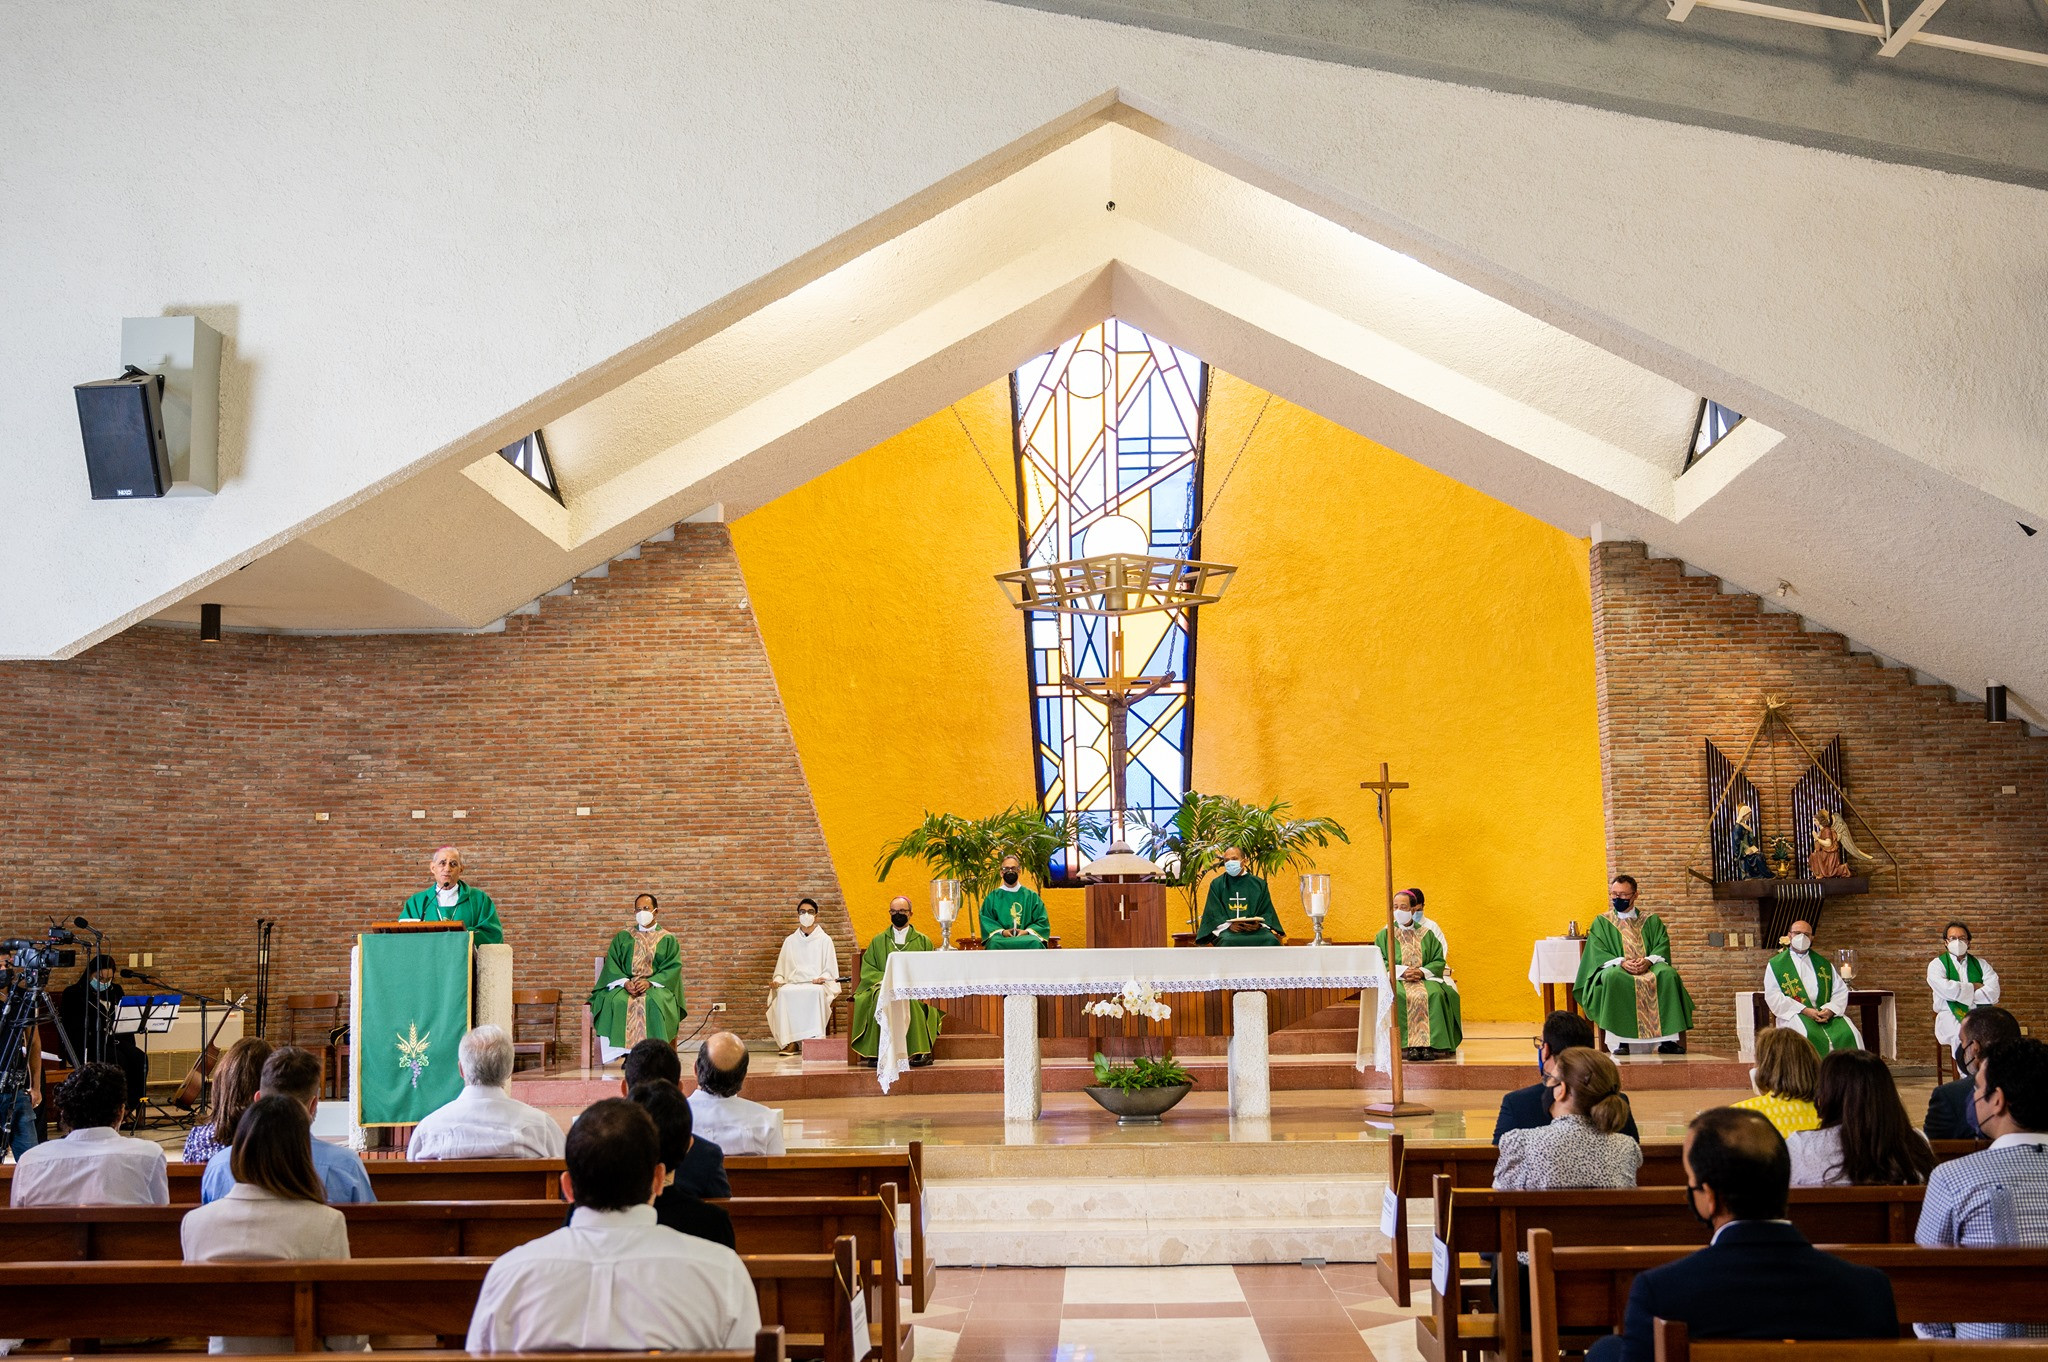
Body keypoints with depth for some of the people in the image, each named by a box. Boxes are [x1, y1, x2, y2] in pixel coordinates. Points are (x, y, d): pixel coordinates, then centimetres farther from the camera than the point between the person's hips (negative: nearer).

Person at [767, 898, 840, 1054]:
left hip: (816, 985, -2)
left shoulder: (825, 940, 12)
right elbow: (782, 969, 20)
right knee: (783, 993, -33)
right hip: (793, 984, 2)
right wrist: (777, 980, -1)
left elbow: (830, 970, 8)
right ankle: (791, 1041, -33)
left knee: (816, 992, -39)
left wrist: (822, 978, -13)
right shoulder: (790, 941, 21)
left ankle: (813, 1039, -38)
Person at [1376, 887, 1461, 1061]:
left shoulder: (1426, 934, 15)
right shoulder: (1385, 934, 11)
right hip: (1396, 980, -1)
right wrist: (1401, 971, -16)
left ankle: (1432, 1045, -32)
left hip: (1425, 978, 1)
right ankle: (1407, 1045, -36)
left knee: (1436, 994, -32)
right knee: (1400, 996, -36)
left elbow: (1439, 960, 7)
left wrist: (1422, 972, -12)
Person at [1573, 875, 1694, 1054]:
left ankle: (1668, 1039, -31)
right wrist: (1621, 962, -17)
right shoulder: (1601, 922, 14)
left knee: (1668, 974, -32)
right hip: (1616, 967, -1)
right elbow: (1598, 952, 2)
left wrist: (1649, 960, -17)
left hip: (1649, 967, 1)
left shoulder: (1651, 920, 18)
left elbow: (1662, 945, 5)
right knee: (1613, 977, -38)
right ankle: (1617, 1040, -38)